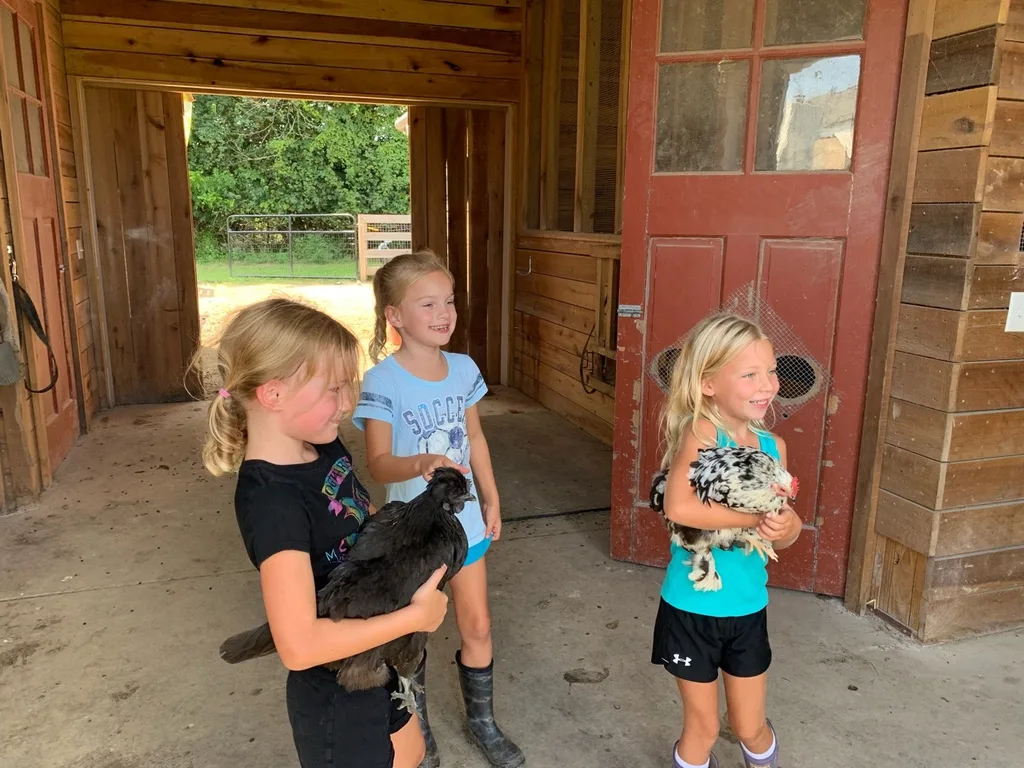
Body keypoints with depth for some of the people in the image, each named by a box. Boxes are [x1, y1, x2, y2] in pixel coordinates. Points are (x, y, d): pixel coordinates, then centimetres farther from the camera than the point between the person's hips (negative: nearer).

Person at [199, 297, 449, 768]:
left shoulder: (323, 447, -7)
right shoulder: (272, 501, -32)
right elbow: (300, 645, -36)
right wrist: (414, 617, -27)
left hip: (379, 663, 8)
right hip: (336, 692, -8)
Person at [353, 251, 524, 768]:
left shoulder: (464, 369, -3)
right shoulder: (382, 381, -19)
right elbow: (378, 463, -21)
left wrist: (491, 500, 10)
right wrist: (421, 464, -41)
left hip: (464, 519, 4)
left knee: (477, 627, 16)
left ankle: (482, 722, 40)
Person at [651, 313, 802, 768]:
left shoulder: (773, 446, -3)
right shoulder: (700, 433, -22)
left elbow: (782, 537, 5)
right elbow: (678, 507, -39)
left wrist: (787, 526, -18)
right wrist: (757, 516, -28)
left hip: (748, 610, 5)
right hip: (692, 609, -5)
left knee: (749, 727, 22)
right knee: (701, 727, 16)